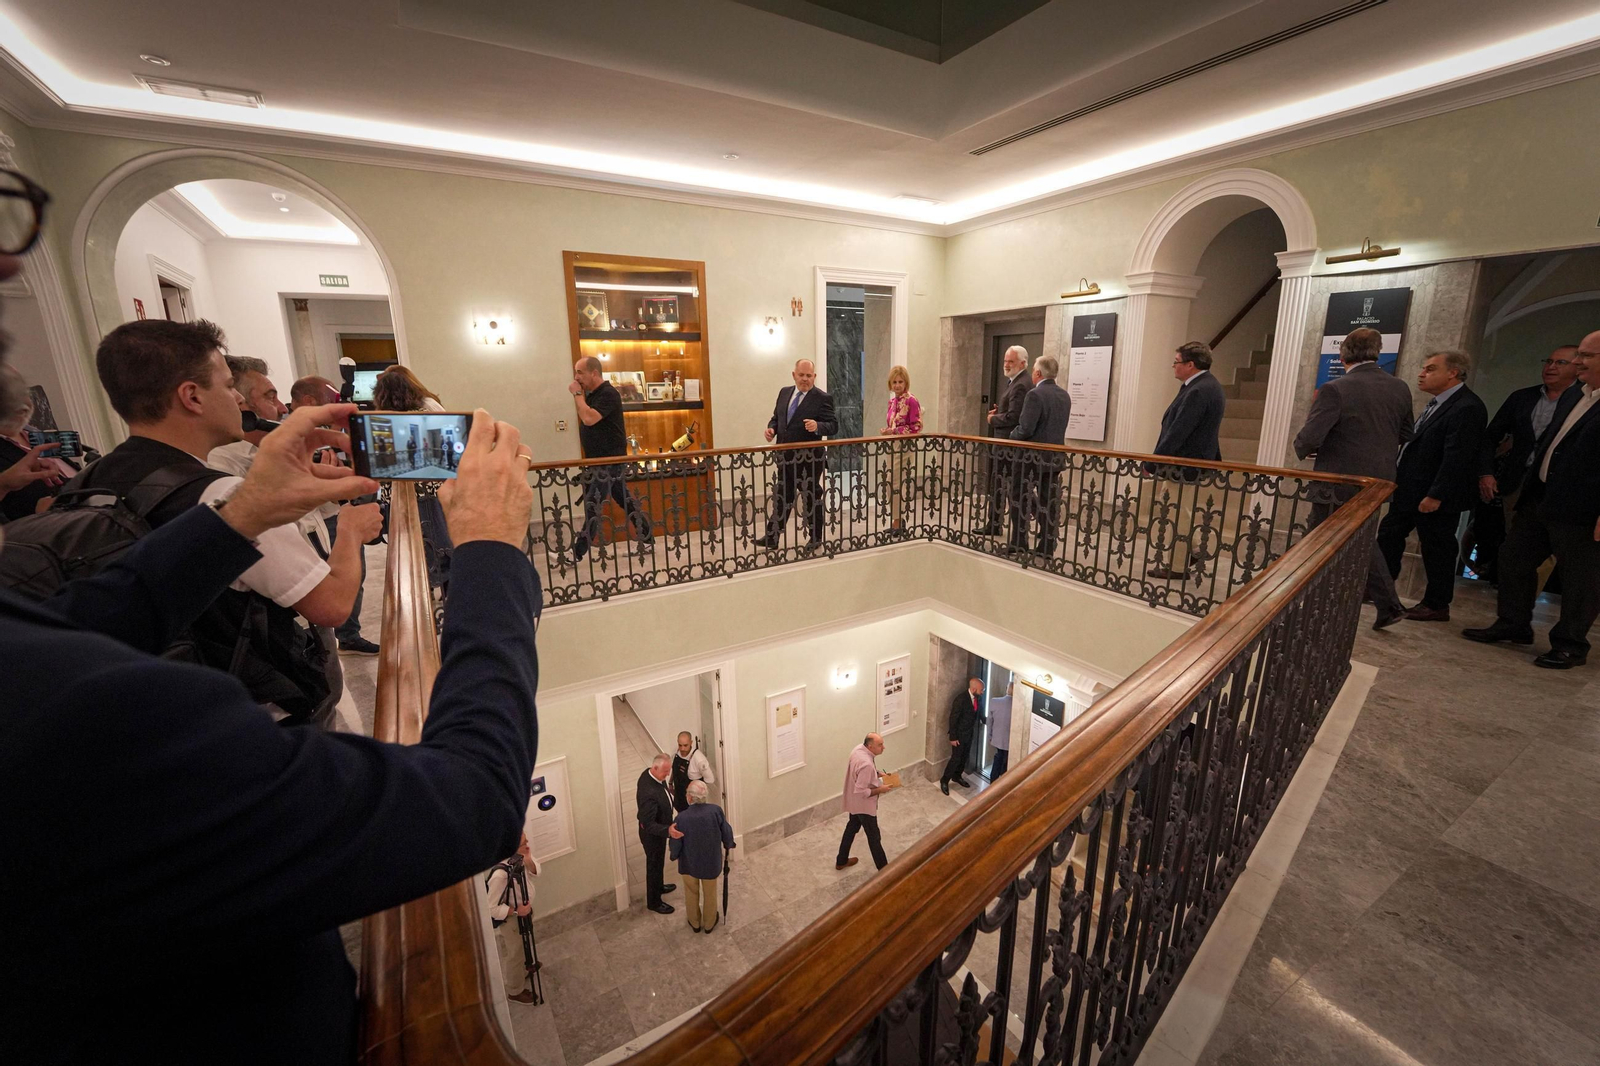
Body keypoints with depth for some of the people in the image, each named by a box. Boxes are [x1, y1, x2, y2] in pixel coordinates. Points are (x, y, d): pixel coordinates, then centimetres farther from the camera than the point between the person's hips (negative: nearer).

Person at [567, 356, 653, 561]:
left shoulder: (608, 394, -15)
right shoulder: (592, 395, 14)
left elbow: (589, 419, -27)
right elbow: (585, 419, 17)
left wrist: (577, 394, -18)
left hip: (610, 461, -10)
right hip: (600, 461, 10)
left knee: (592, 507, -8)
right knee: (626, 501, 12)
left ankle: (577, 553, -5)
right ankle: (647, 541, 18)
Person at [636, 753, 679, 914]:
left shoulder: (649, 773, -15)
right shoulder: (649, 793, -42)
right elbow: (648, 825, -38)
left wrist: (669, 791, 10)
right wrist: (668, 830, -48)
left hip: (658, 830, 8)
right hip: (653, 834, -8)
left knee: (658, 862, 30)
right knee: (654, 865, 15)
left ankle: (658, 887, 55)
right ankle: (654, 901, 38)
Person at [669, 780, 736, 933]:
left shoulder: (682, 818, -30)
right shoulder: (716, 810, -26)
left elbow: (675, 845, -16)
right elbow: (726, 832, -11)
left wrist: (674, 855, 8)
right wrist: (728, 845, 12)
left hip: (689, 863, -1)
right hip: (711, 862, 1)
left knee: (691, 893, 28)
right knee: (710, 893, 27)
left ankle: (695, 923, 49)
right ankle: (709, 924, 47)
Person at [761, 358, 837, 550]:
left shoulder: (822, 398, -10)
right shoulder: (784, 392, 9)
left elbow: (833, 426, -14)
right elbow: (776, 417, 17)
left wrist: (817, 426, -33)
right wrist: (771, 428, -4)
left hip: (809, 459, -5)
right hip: (786, 457, 6)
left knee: (811, 498, 9)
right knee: (782, 497, 13)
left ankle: (815, 538, 25)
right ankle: (772, 538, 21)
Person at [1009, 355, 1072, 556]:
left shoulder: (1035, 394, -15)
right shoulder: (1064, 395, 9)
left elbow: (1025, 429, -20)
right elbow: (1056, 426, 14)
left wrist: (1013, 434, 0)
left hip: (1033, 456, -7)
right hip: (1056, 457, 7)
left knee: (1019, 499, 5)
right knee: (1049, 502, 9)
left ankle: (1019, 545, 7)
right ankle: (1047, 548, 13)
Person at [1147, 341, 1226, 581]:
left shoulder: (1198, 391, -21)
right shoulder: (1207, 385, 12)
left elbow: (1178, 431, -24)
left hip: (1186, 466, -10)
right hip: (1193, 462, 10)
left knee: (1181, 517, -1)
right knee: (1184, 516, 17)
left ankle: (1178, 567, 8)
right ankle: (1180, 562, 27)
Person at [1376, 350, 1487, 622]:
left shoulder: (1466, 408, -18)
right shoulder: (1438, 403, 11)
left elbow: (1456, 457, -23)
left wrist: (1435, 495, -24)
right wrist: (1399, 481, 15)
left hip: (1435, 496, -9)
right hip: (1410, 491, 9)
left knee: (1437, 549, 4)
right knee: (1389, 536, 13)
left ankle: (1437, 606, 18)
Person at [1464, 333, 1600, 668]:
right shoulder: (1572, 396, 13)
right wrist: (1529, 486, 16)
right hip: (1539, 498, 8)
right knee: (1514, 559, 14)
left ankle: (1570, 645, 17)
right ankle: (1513, 625, 27)